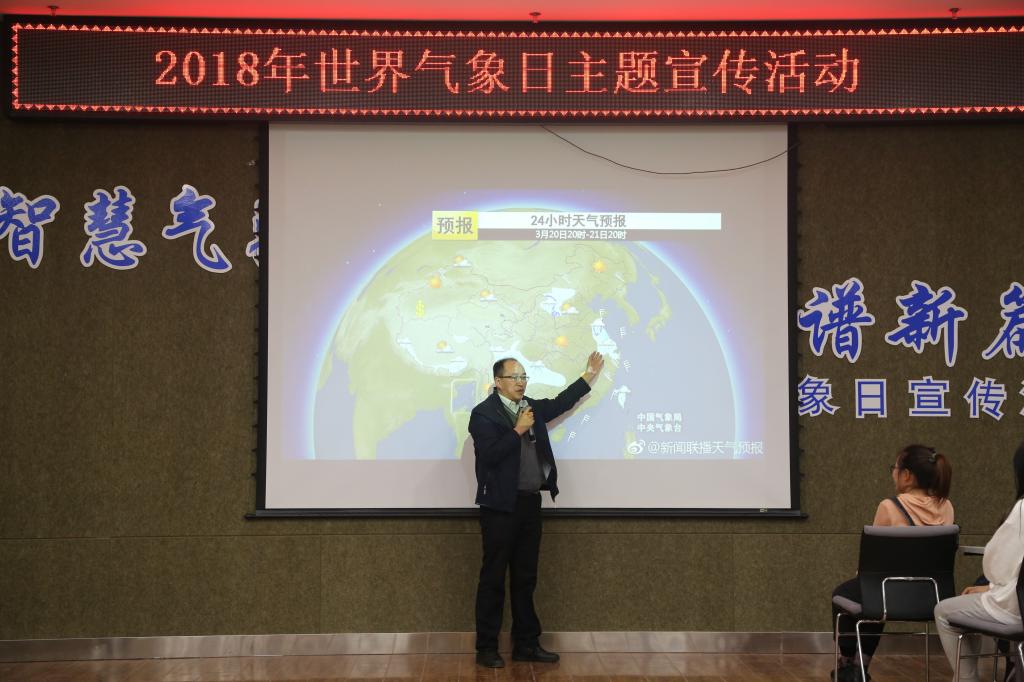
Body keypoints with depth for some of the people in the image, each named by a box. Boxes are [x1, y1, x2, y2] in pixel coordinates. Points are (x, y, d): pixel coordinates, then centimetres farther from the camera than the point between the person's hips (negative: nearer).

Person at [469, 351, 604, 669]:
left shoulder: (532, 407, 13)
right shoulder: (484, 413, -9)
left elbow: (560, 403, 28)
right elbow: (489, 454, -19)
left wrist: (589, 375, 27)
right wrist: (518, 430, -17)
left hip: (530, 503, 7)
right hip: (501, 506, -7)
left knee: (525, 578, 12)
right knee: (493, 578, 0)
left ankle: (526, 644, 20)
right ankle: (486, 648, 7)